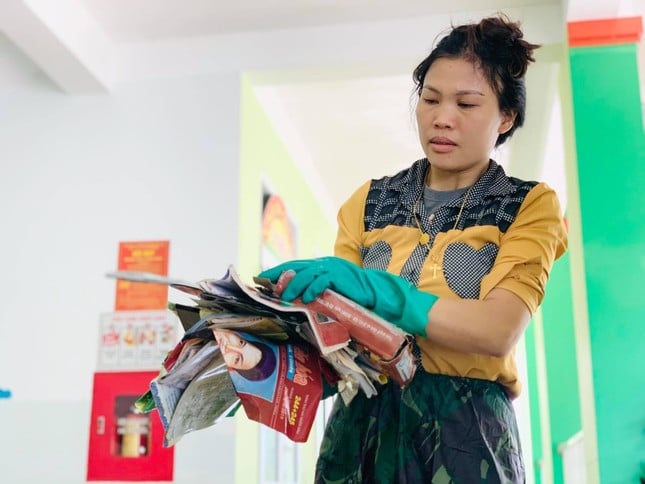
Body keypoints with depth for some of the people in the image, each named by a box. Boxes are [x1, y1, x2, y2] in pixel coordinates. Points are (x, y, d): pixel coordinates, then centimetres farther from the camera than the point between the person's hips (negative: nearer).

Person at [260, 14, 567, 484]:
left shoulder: (530, 207, 0)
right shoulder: (368, 202, 8)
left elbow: (499, 331, -17)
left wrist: (373, 289, -28)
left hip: (466, 428, -2)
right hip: (363, 421, 3)